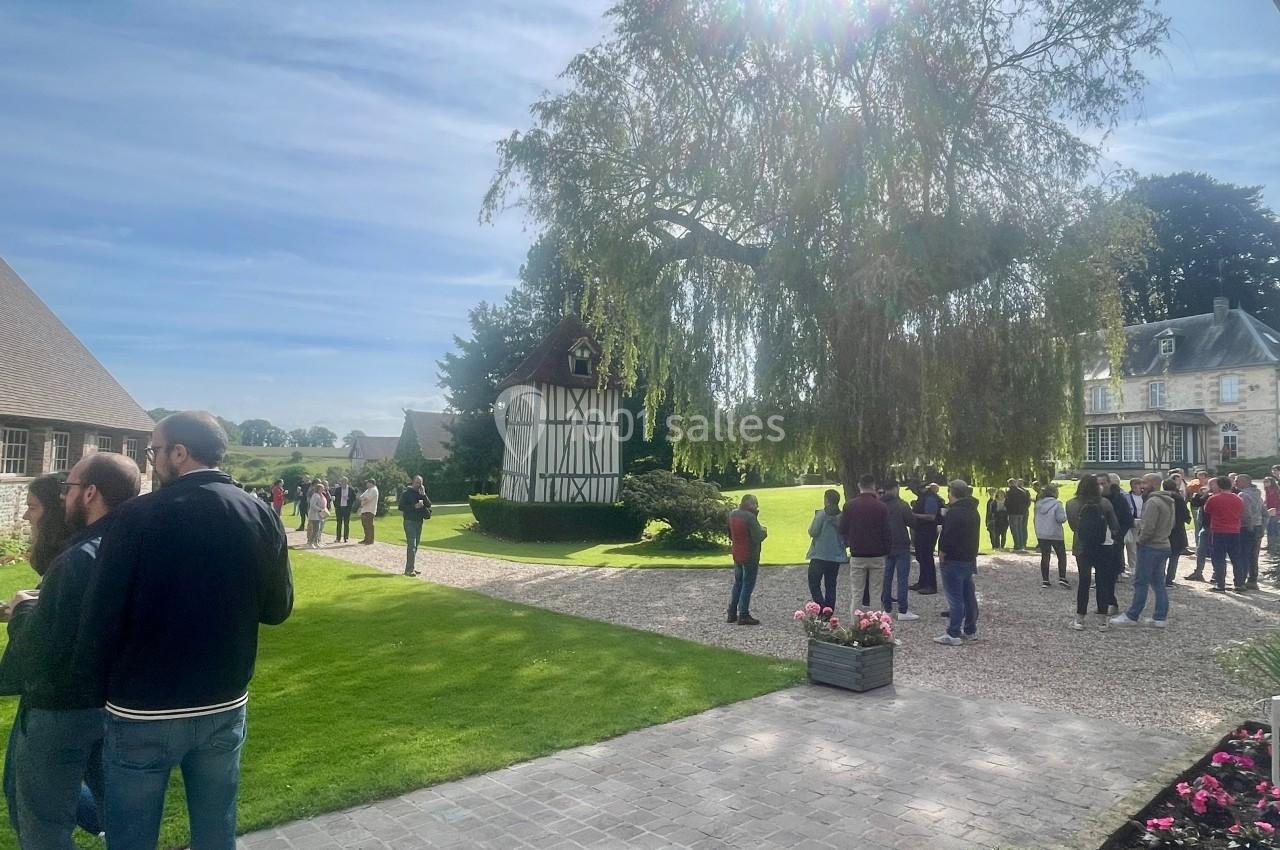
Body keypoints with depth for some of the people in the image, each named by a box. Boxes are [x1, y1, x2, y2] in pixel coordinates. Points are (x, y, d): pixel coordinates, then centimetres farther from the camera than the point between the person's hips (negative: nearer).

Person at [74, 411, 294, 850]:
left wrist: (96, 689, 3)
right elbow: (277, 609, 3)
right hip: (226, 706, 3)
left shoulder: (137, 516, -16)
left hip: (143, 710, -3)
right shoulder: (262, 516, -5)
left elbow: (101, 616, -14)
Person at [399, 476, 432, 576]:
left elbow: (429, 505, 3)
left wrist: (423, 495, -9)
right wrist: (414, 506, -19)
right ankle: (409, 569, -15)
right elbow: (401, 507, -13)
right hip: (410, 522, -7)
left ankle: (410, 567, 18)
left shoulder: (422, 493, 13)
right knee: (411, 545, -14)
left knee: (415, 545, 10)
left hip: (419, 522, 7)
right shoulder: (406, 493, -5)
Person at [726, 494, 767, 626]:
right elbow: (758, 537, -21)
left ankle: (732, 614, 19)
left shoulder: (732, 515, 3)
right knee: (748, 585, 1)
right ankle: (743, 616, 2)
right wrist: (764, 531, -3)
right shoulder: (750, 517, -21)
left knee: (737, 583, 17)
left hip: (736, 555, 7)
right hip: (750, 556, -7)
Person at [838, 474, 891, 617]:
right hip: (877, 555, 0)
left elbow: (842, 530, -1)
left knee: (856, 593, 6)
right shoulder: (881, 506, -9)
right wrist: (887, 549, 10)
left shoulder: (849, 505, -5)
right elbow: (887, 532, -6)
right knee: (875, 592, 7)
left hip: (857, 555, 1)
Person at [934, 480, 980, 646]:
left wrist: (942, 553, -9)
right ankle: (970, 631, 23)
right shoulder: (973, 511, 11)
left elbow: (947, 537, -23)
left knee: (955, 598, -5)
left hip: (954, 560, -9)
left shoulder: (953, 512, -20)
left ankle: (953, 635, -3)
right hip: (969, 559, 9)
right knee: (969, 596, 15)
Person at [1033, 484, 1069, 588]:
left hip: (1041, 535, 4)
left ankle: (1045, 580, 9)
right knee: (1062, 556, 10)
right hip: (1055, 535, -4)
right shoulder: (1056, 504, -14)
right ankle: (1062, 578, 1)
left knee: (1045, 556, 9)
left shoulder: (1038, 503, 3)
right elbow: (1061, 518, -16)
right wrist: (1064, 511, 0)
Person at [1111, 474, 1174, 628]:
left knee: (1141, 583, -2)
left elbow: (1148, 528, -23)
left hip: (1150, 547, -9)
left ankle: (1132, 616, 4)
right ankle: (1160, 617, 15)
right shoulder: (1169, 502, 12)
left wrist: (1140, 540, -8)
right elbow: (1170, 525, 19)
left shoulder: (1153, 502, -19)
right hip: (1164, 545, 9)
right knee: (1158, 583, 13)